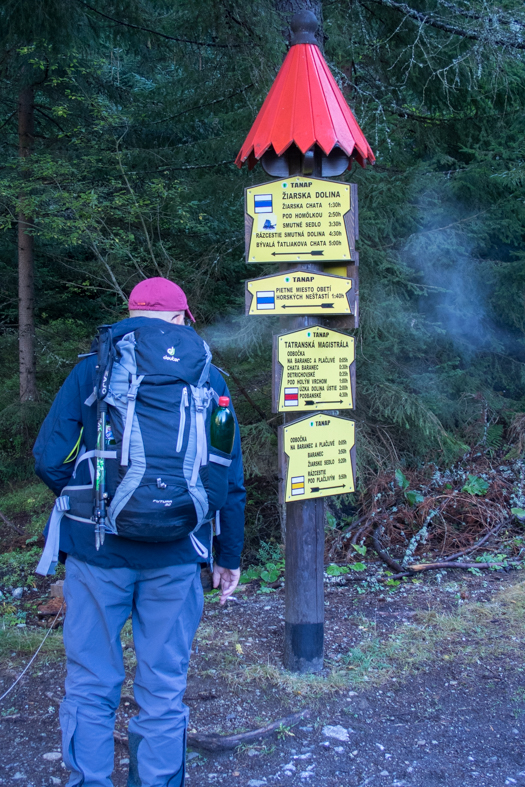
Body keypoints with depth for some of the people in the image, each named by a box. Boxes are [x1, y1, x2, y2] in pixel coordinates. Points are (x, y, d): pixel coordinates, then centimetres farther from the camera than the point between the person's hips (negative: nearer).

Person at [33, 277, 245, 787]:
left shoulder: (92, 368, 2)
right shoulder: (206, 378, 4)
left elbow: (49, 459, -4)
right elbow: (230, 480, 4)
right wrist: (229, 555, 13)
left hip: (96, 550, 0)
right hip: (175, 555, 1)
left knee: (90, 687, 13)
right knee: (163, 691, 13)